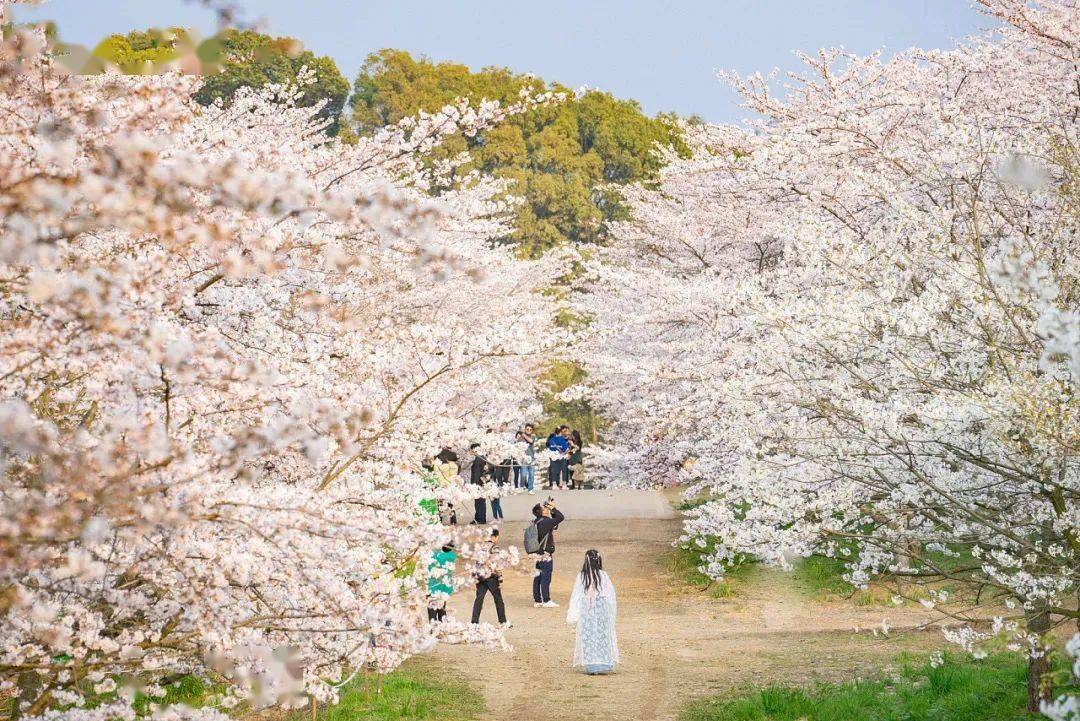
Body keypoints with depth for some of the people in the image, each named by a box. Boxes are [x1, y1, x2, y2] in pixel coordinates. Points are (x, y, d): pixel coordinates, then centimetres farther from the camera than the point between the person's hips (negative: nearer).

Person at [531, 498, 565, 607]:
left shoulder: (536, 522, 7)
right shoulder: (545, 522, -19)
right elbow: (560, 517, -19)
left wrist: (550, 506, 7)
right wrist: (553, 507, -9)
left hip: (538, 555, 8)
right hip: (545, 555, -8)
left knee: (537, 578, 11)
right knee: (546, 578, -1)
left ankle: (537, 600, 16)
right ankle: (546, 601, 3)